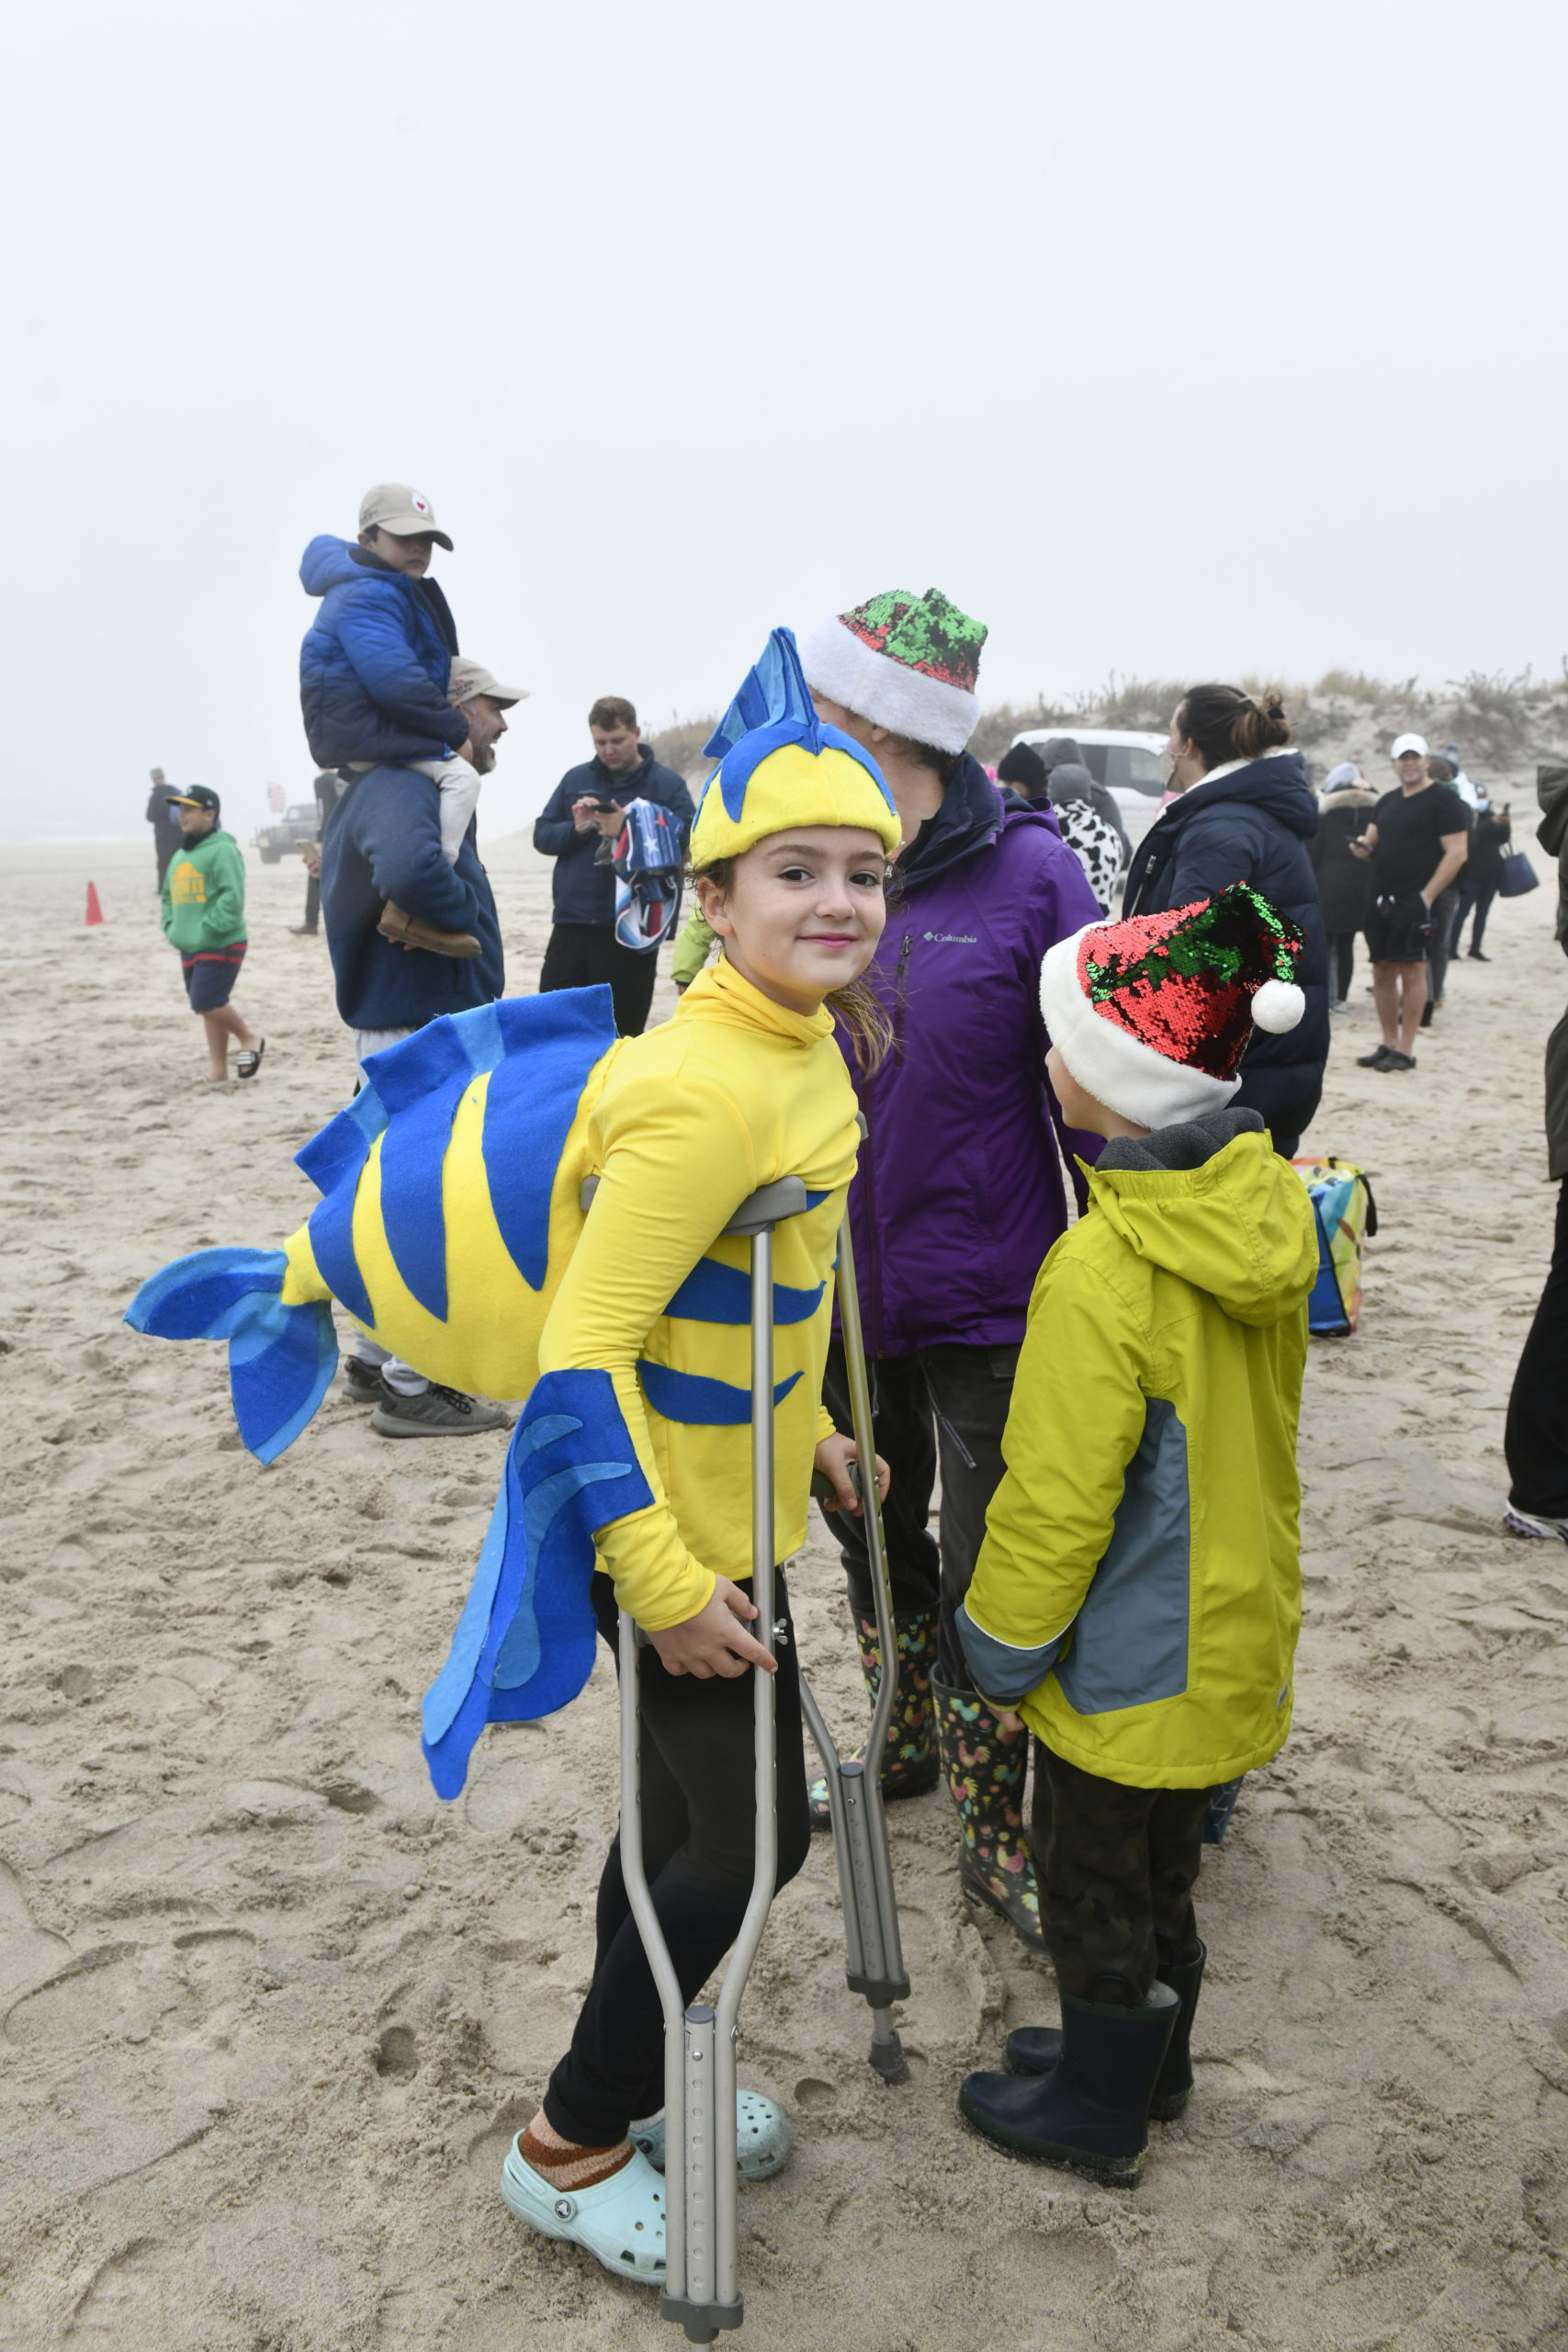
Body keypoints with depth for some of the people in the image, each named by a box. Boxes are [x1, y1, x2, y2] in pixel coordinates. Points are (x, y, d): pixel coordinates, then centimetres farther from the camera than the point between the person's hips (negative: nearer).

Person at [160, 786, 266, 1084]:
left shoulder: (222, 850, -11)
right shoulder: (179, 856, 16)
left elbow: (232, 897, -20)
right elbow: (167, 896, 26)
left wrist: (208, 929, -21)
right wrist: (170, 927, 10)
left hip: (221, 945, -8)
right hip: (189, 948, 8)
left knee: (206, 1002, -15)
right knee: (209, 1008, 11)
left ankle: (249, 1036, 10)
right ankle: (218, 1070, 17)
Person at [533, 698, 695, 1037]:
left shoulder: (668, 785, 1)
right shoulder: (576, 779, 12)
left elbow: (685, 844, -10)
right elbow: (542, 836, 9)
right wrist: (576, 829, -10)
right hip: (572, 923, 3)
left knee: (623, 1032, 6)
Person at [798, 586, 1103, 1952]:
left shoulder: (1025, 868, -13)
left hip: (984, 1292, -4)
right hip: (842, 1287, 5)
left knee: (984, 1576, 6)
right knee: (874, 1532, 22)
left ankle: (995, 1837, 28)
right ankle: (909, 1741, 48)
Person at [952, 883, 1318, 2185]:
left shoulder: (1105, 1273, -31)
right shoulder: (1265, 1210, -7)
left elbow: (1056, 1503, -24)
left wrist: (1000, 1645, -9)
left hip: (1128, 1661, -7)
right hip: (1229, 1628, 8)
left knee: (1092, 1881, 15)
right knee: (1164, 1865, 26)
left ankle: (1097, 2111, 35)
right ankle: (1150, 2061, 47)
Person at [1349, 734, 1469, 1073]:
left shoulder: (1443, 799, -4)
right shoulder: (1388, 801, 17)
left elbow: (1457, 852, -10)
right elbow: (1373, 844, 23)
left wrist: (1427, 896, -16)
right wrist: (1364, 847, -3)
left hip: (1415, 901, -7)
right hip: (1381, 900, 7)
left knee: (1412, 969, -6)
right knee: (1382, 971, 7)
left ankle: (1405, 1052, -3)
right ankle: (1388, 1045, 15)